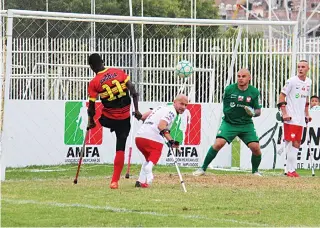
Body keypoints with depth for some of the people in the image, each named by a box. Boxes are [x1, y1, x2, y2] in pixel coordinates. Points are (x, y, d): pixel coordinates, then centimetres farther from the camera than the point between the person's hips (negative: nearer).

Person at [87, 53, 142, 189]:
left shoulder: (94, 83, -10)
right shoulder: (119, 72, -2)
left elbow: (91, 106, -5)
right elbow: (133, 92, -6)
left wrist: (91, 122, 10)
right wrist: (136, 110, -1)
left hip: (107, 119, -2)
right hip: (125, 118, 2)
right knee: (120, 148, 5)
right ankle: (115, 181, 2)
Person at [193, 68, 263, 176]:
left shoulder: (254, 92, -4)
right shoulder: (229, 89, -5)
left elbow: (258, 111, 0)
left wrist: (253, 113, -20)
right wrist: (227, 113, 8)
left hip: (246, 124, 1)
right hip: (229, 123, -1)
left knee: (255, 147, -10)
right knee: (218, 144, -19)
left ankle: (255, 171, 17)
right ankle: (203, 168, -8)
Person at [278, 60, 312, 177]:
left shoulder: (308, 82, 11)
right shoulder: (292, 81, -10)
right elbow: (282, 96, -9)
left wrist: (307, 114, 21)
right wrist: (284, 113, -16)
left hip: (300, 118, 7)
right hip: (290, 118, -7)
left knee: (297, 143, 9)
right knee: (292, 143, -10)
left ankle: (291, 169, 15)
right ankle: (291, 170, -7)